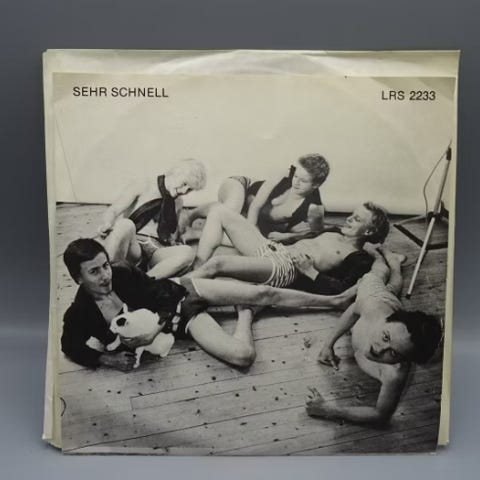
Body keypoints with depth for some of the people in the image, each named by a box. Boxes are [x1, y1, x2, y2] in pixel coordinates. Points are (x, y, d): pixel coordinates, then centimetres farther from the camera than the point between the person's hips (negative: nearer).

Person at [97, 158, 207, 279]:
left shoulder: (177, 202, 20)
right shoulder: (143, 185, 6)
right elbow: (112, 211, -3)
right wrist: (107, 224, -27)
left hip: (154, 252, 4)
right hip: (130, 249, -3)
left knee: (187, 252, -29)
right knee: (125, 225, -37)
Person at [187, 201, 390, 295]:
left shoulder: (360, 259, 0)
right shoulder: (334, 231, 25)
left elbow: (340, 289, -15)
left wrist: (309, 270, -19)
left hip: (286, 269, -9)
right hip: (271, 247, 9)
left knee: (218, 262, -33)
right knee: (219, 211, -1)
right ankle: (198, 270, -11)